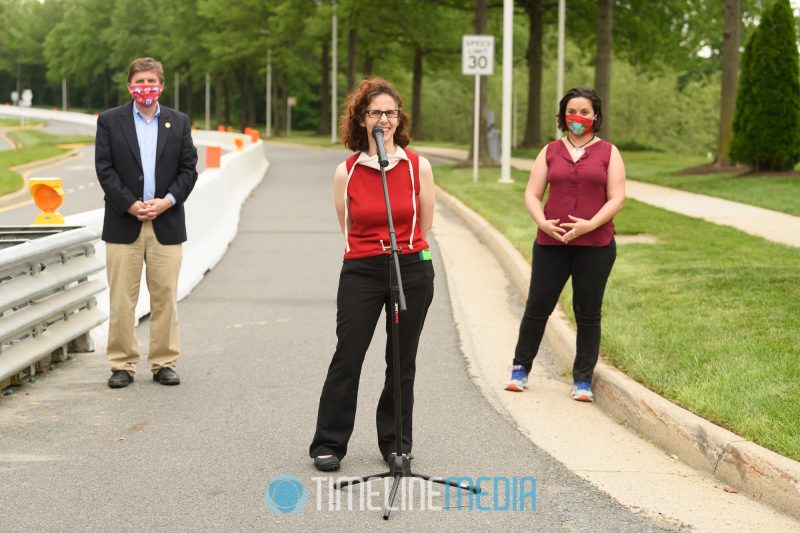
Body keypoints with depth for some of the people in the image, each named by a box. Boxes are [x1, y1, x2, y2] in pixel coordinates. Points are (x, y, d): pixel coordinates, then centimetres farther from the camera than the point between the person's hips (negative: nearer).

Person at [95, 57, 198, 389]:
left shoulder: (179, 122, 11)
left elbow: (189, 169, 6)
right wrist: (130, 204, -12)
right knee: (121, 299, -1)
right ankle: (122, 365, 6)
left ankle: (164, 363, 11)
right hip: (123, 222, -1)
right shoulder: (110, 121, 5)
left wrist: (166, 202, -9)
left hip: (166, 223, 1)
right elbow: (104, 168, -2)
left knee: (165, 296, 3)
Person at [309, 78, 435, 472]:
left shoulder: (418, 167, 0)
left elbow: (423, 227, 10)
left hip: (412, 270, 1)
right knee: (346, 358, -5)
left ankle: (396, 443, 21)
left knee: (402, 362, 8)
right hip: (361, 272, -1)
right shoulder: (346, 172, 0)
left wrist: (403, 249, 11)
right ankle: (329, 443, 6)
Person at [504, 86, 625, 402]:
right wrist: (542, 222, -12)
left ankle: (583, 380, 13)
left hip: (595, 245, -1)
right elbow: (532, 194, 7)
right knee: (538, 306, 4)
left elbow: (616, 198, -1)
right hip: (551, 243, 1)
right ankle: (520, 369, 19)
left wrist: (590, 225, -15)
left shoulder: (608, 152, 6)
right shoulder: (551, 152, 11)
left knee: (588, 313, 4)